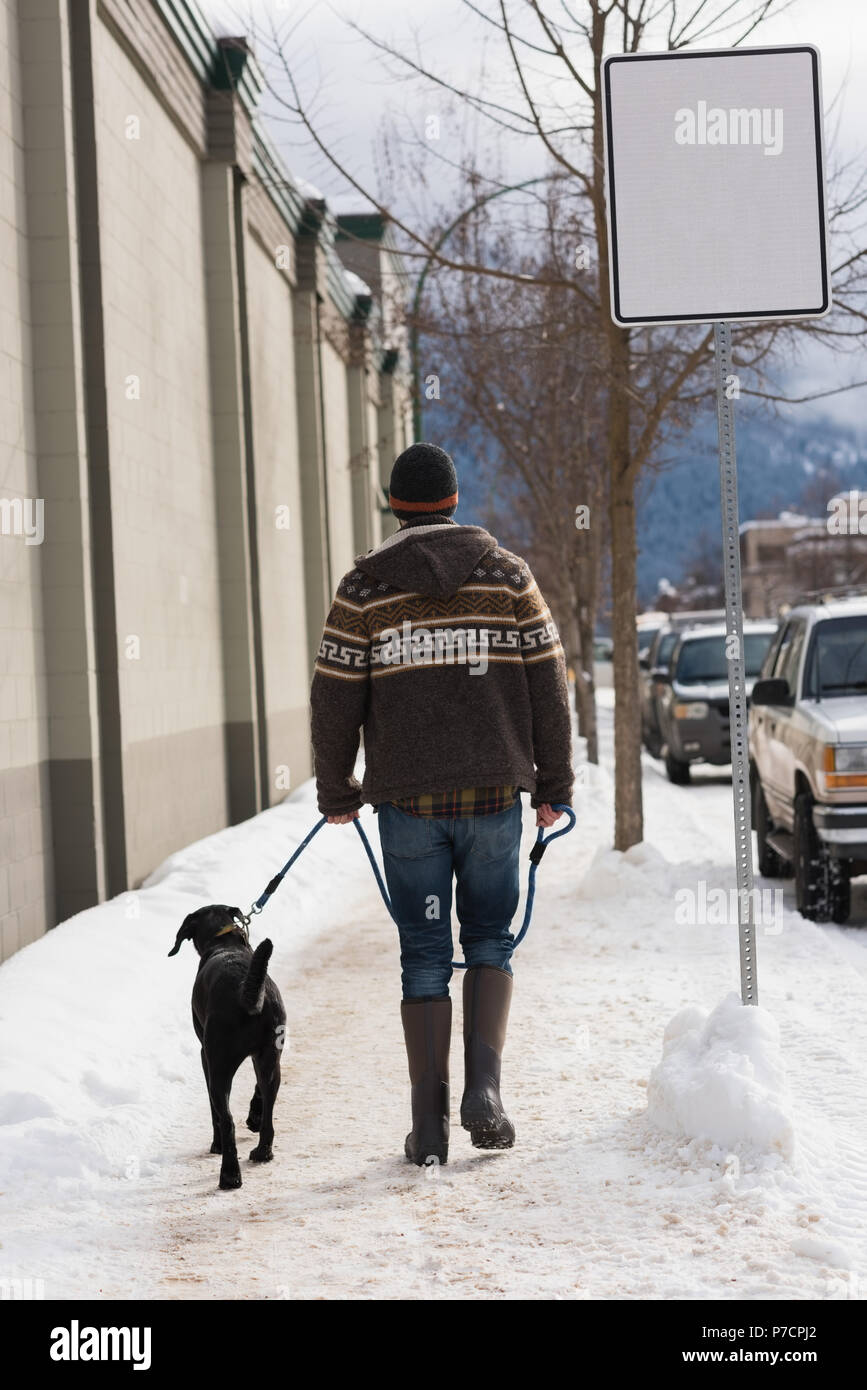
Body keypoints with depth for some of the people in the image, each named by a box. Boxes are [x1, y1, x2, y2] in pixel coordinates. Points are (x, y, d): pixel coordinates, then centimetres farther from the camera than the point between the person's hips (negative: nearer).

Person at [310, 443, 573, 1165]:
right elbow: (547, 685, 2)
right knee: (489, 942, 15)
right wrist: (554, 785, 10)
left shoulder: (363, 587, 1)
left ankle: (430, 1126, 6)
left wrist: (336, 794, 13)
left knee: (425, 958, 7)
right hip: (495, 794, 0)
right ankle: (484, 1087, -4)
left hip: (408, 800, 0)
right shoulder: (508, 575, 3)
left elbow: (335, 700, 0)